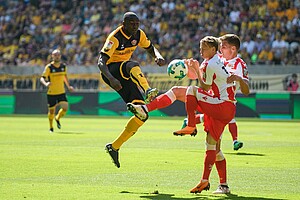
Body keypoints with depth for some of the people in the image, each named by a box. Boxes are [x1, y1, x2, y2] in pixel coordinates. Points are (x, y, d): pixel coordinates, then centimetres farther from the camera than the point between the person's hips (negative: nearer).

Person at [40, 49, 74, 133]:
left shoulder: (63, 66, 4)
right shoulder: (49, 67, -10)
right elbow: (42, 78, -14)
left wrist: (68, 86, 20)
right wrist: (46, 83, -35)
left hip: (61, 92, 3)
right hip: (51, 93, -3)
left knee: (65, 108, -13)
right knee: (51, 110, 4)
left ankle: (57, 118, 18)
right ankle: (51, 128, 25)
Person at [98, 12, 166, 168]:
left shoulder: (139, 34, -1)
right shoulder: (115, 38, -20)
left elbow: (151, 49, 15)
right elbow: (101, 62, -27)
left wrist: (158, 57, -10)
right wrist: (111, 79, -45)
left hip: (125, 77, 7)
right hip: (111, 70, -7)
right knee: (132, 65, -42)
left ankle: (114, 147, 4)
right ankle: (147, 92, -68)